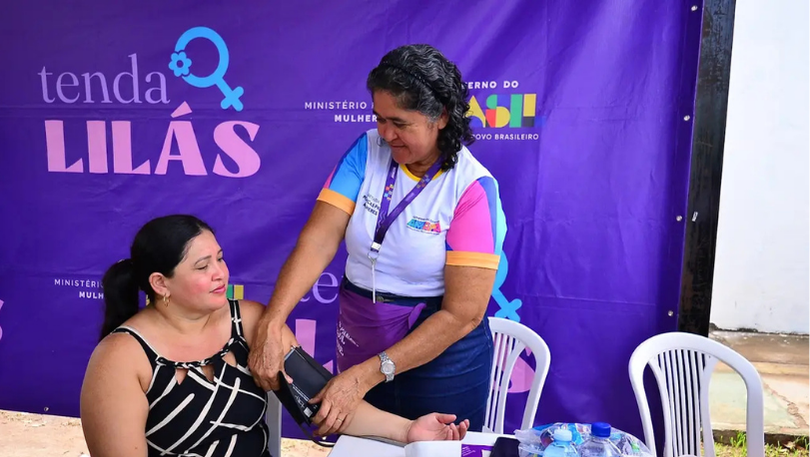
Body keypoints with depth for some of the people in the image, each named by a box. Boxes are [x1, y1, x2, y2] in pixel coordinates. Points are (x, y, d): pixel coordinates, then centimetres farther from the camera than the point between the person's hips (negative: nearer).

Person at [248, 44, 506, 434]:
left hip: (440, 358, -4)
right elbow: (318, 239, -14)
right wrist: (271, 323, -28)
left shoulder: (471, 187, -19)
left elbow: (464, 313, -22)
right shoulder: (367, 151, -7)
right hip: (358, 348, 4)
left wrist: (366, 376, -24)